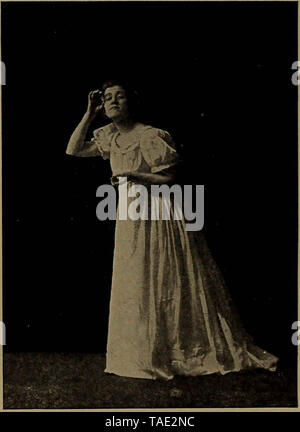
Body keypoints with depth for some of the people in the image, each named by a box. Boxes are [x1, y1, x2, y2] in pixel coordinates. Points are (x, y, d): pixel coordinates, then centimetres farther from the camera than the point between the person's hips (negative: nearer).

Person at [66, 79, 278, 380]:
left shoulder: (150, 137, -14)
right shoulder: (110, 137, 8)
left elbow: (169, 179, -13)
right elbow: (73, 150, 10)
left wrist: (136, 177, -26)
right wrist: (89, 114, 3)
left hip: (162, 218, -7)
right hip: (131, 222, 7)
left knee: (178, 287, -1)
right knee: (135, 290, 8)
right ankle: (147, 356, 21)